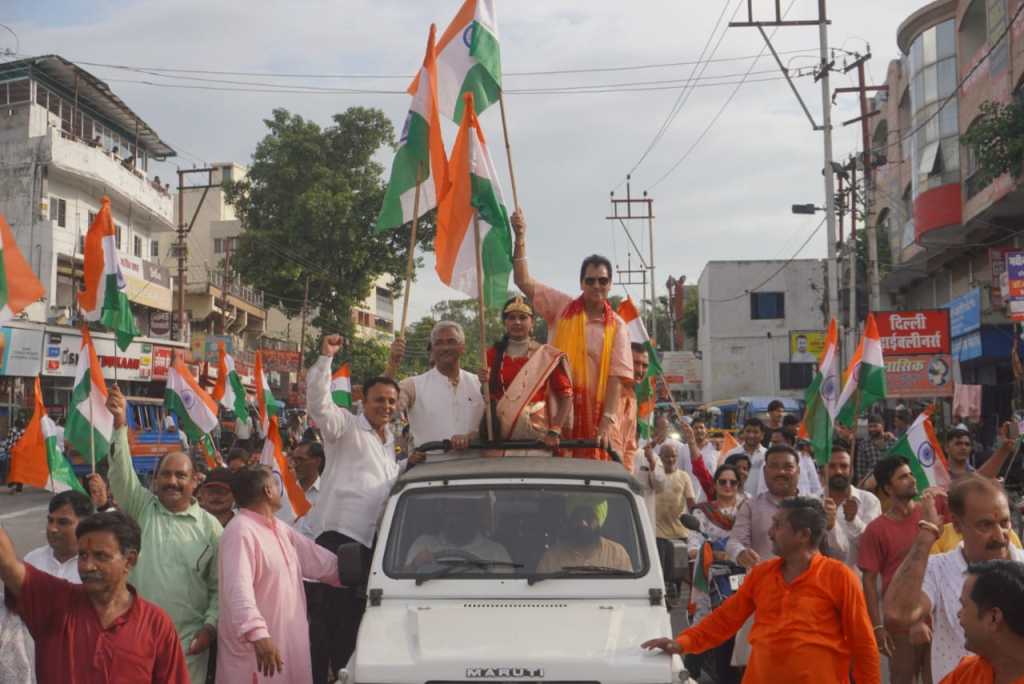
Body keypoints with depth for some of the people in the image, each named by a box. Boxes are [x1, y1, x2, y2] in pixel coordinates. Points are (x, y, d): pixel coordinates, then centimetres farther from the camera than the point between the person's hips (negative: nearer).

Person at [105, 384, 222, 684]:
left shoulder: (210, 526, 3)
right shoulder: (142, 509, 5)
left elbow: (220, 586, 4)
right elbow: (122, 472, -11)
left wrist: (210, 627, -6)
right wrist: (119, 424, -23)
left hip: (189, 642, -1)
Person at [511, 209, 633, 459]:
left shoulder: (617, 326, 3)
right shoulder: (562, 307, 6)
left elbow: (617, 377, -4)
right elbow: (523, 281, 1)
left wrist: (607, 421, -14)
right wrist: (520, 238, -7)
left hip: (594, 416, 0)